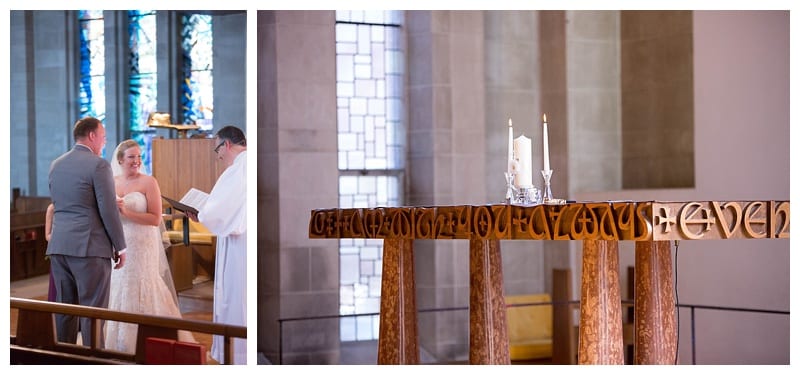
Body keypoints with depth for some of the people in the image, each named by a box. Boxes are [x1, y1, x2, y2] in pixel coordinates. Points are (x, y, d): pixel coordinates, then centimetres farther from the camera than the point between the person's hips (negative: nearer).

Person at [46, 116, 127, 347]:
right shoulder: (98, 165, -9)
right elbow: (109, 210, -11)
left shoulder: (56, 165, 13)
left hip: (58, 247, 7)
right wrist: (120, 247, -3)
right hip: (90, 247, -7)